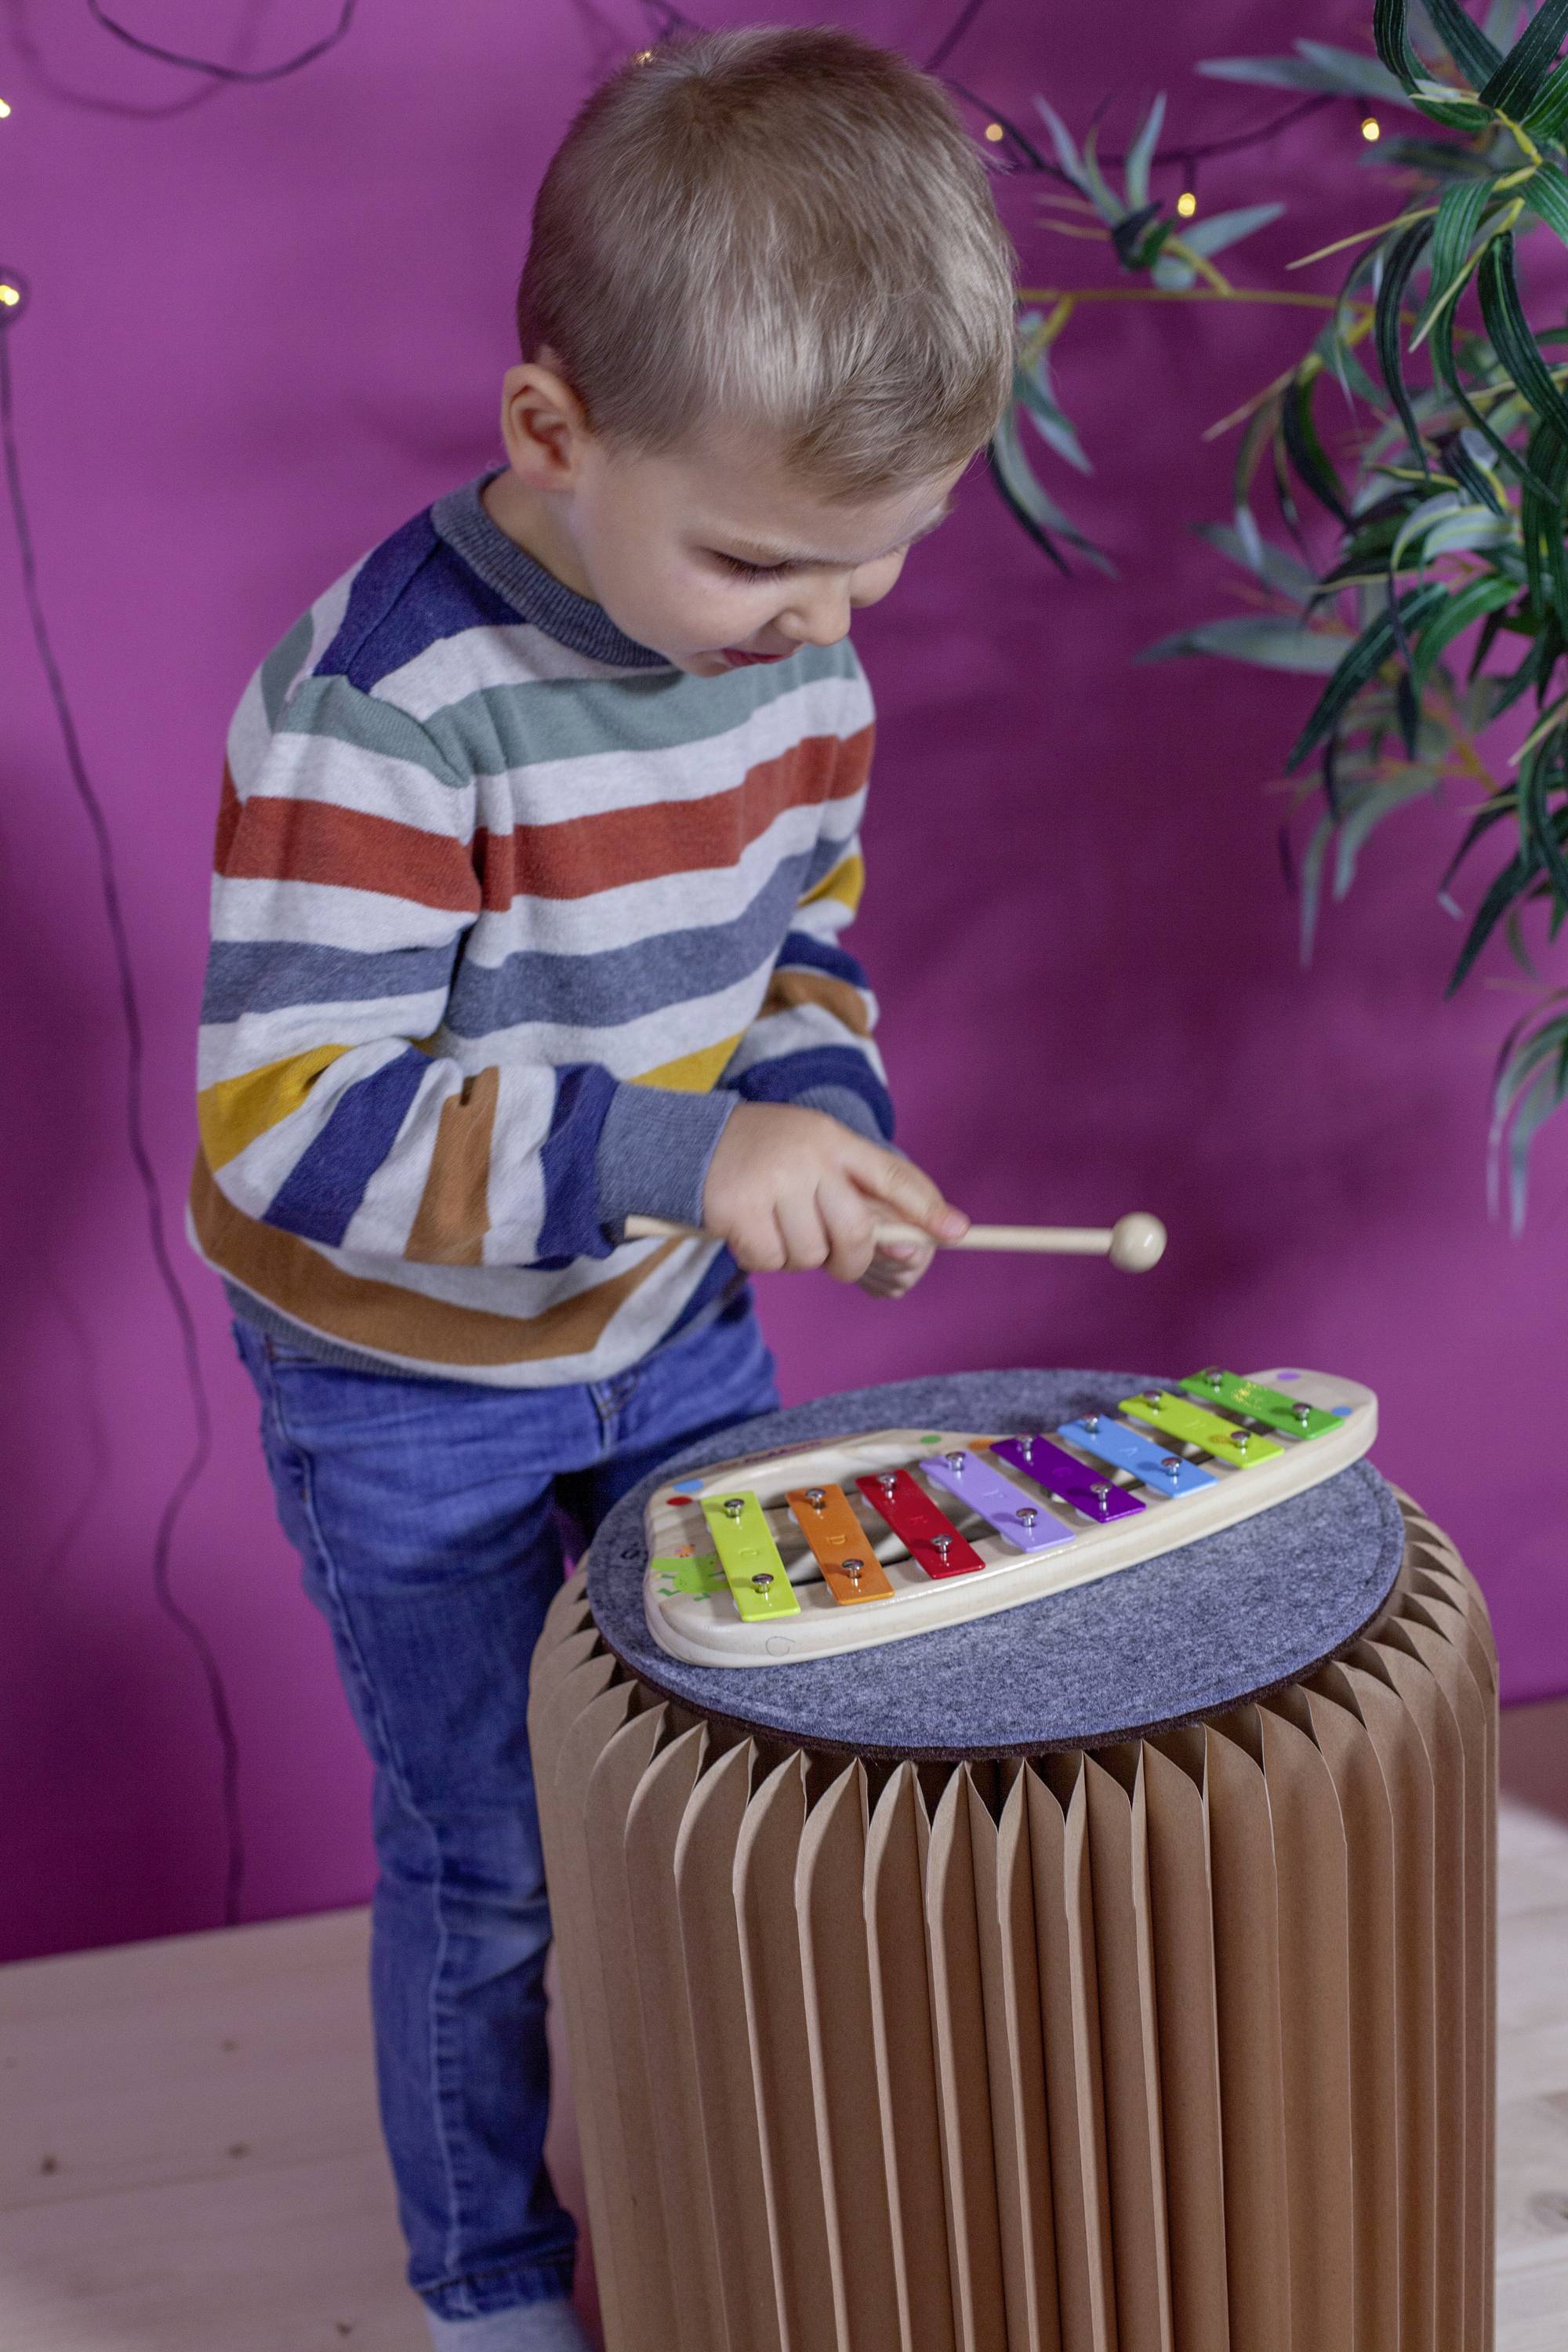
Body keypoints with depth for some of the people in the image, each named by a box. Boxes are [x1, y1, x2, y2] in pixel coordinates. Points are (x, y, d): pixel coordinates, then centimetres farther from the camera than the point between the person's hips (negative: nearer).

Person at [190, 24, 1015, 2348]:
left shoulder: (797, 634, -8)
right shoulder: (377, 705, -30)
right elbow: (288, 1117, -33)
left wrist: (822, 1099, -14)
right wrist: (689, 1151, -40)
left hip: (679, 1330, 6)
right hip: (413, 1394, -6)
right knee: (492, 1872, 10)